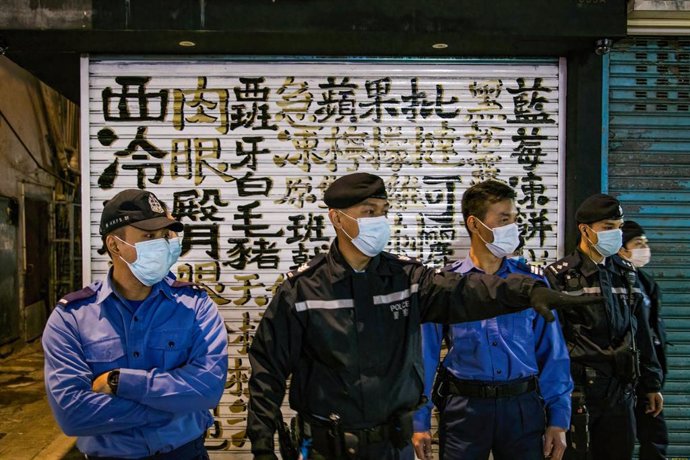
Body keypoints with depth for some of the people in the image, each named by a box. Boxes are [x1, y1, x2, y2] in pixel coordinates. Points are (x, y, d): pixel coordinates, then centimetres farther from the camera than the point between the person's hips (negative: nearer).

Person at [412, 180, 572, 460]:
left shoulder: (533, 281, 1)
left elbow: (552, 354, 5)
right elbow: (425, 355, -1)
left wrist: (558, 418, 2)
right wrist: (420, 420, -2)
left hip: (523, 407, 2)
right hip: (463, 408, -1)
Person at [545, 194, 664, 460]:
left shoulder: (626, 274, 11)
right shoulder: (559, 276, -7)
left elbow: (641, 333, 16)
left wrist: (651, 384, 16)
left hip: (620, 391, 5)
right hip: (576, 391, -5)